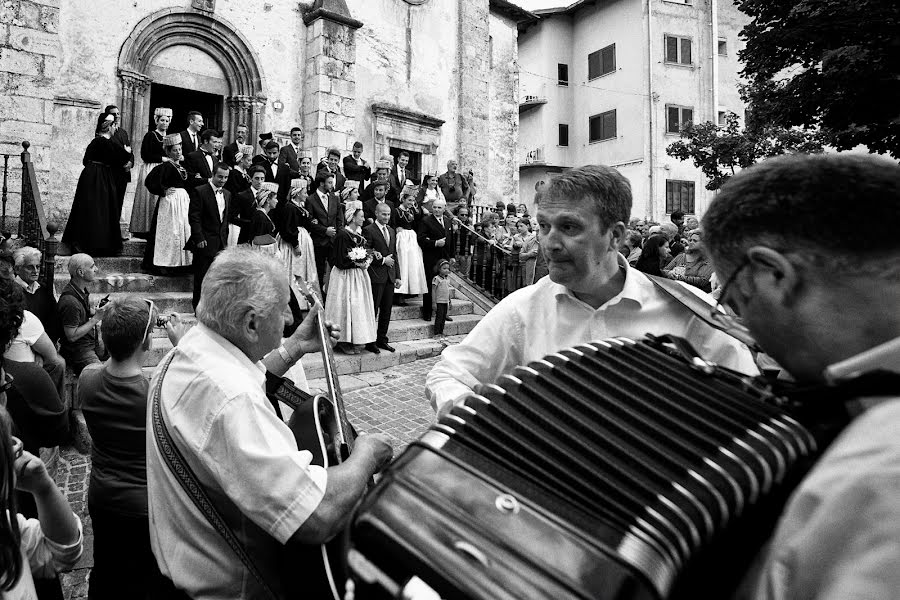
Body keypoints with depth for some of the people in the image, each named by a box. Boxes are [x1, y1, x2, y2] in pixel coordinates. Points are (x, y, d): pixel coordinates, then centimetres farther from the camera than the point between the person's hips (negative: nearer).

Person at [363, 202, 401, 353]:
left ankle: (382, 340, 21)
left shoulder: (392, 230, 15)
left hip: (390, 276, 7)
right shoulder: (368, 230, -7)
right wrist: (382, 260, -12)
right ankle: (370, 342, 7)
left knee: (387, 310, 11)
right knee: (373, 310, -1)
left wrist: (398, 276, 11)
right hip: (376, 276, -7)